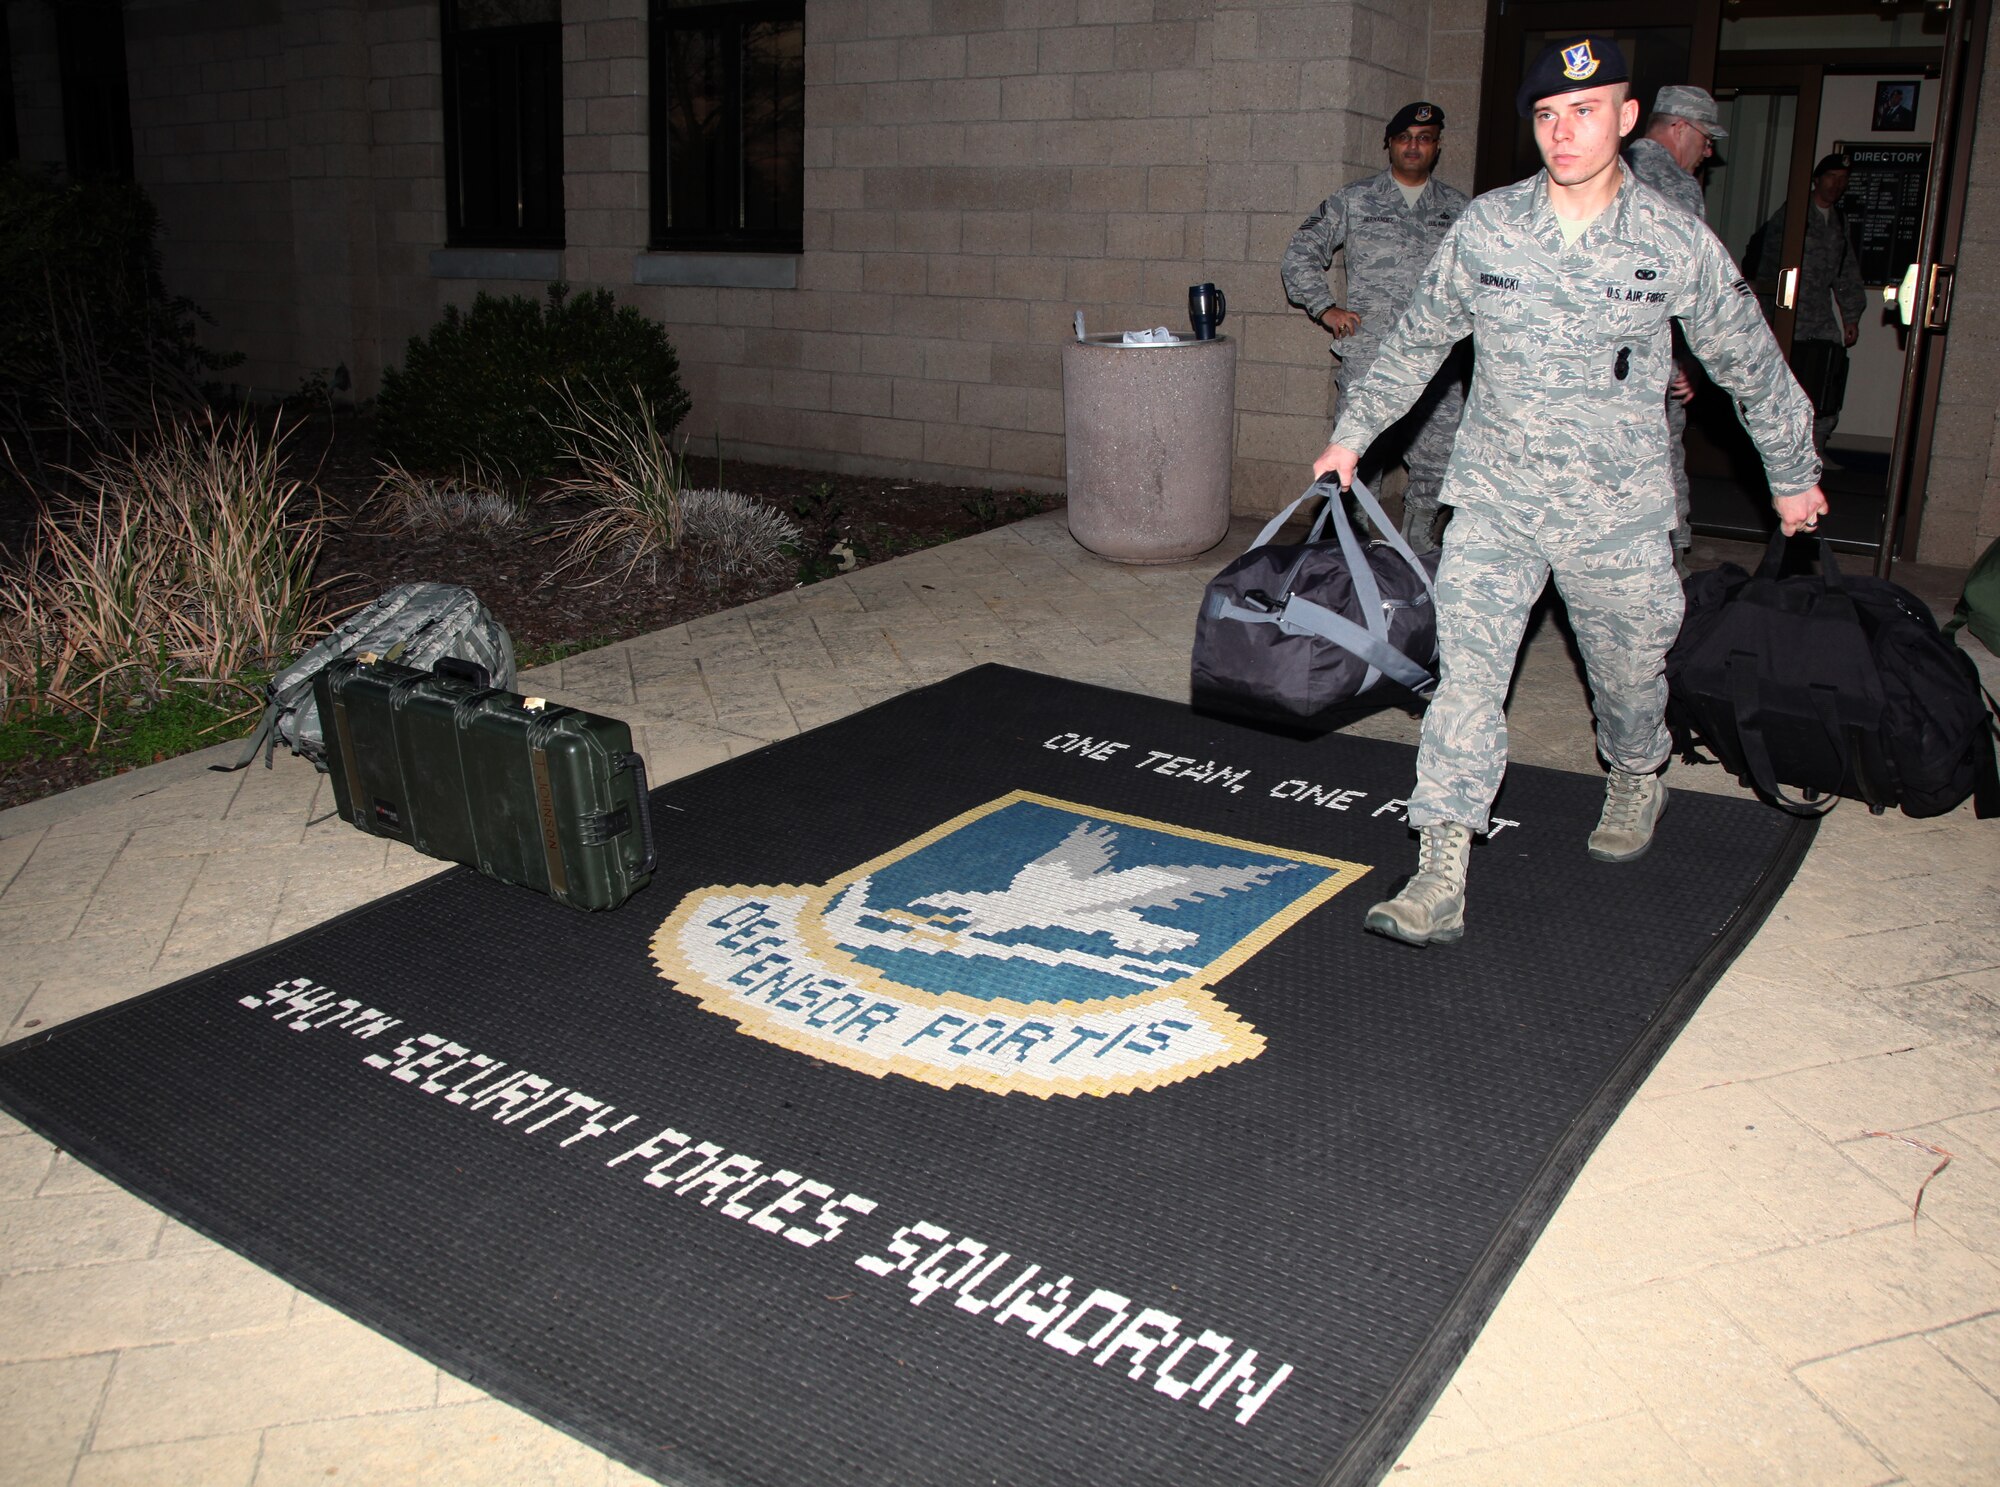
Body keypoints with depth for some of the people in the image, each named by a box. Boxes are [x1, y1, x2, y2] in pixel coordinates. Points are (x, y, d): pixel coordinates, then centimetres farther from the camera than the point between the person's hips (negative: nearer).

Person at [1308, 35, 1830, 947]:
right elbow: (1417, 343, 13)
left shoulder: (1678, 245, -5)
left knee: (1627, 671, 16)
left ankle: (1634, 785, 48)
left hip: (1616, 514, 0)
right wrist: (1353, 434, 18)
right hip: (1494, 503, 0)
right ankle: (1441, 876, -12)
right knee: (1466, 676, -12)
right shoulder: (1485, 228, -2)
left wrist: (1794, 476, 17)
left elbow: (1753, 368, 8)